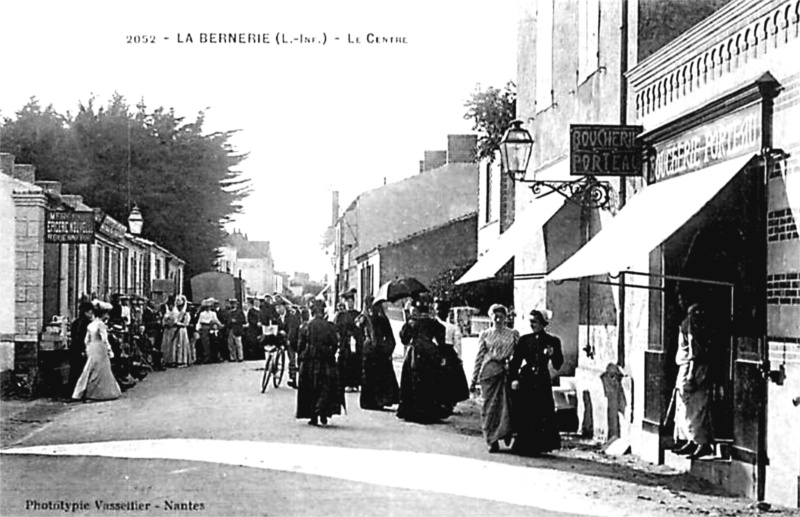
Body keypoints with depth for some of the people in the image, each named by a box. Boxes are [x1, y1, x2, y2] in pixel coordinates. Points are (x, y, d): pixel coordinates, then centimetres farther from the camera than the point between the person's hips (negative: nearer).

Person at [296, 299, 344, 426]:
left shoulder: (306, 326, -3)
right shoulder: (330, 326, -3)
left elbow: (300, 345, -2)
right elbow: (335, 345, -2)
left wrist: (301, 356, 10)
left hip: (309, 360, 0)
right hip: (326, 361, 0)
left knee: (311, 389, 8)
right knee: (326, 388, 7)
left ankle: (313, 417, 7)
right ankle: (324, 415, -4)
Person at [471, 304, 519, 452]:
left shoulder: (513, 334, 10)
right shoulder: (485, 335, 11)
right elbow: (479, 357, 11)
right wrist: (474, 379, 7)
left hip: (506, 372, 0)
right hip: (489, 372, 0)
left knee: (505, 404, -9)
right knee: (490, 405, -2)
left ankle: (505, 432, 10)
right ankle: (492, 441, 2)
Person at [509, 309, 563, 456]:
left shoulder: (552, 341, 4)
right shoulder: (525, 340, 7)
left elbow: (558, 365, 4)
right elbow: (515, 361, 6)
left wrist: (552, 355, -16)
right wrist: (514, 378, -6)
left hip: (542, 381, -1)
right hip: (525, 380, 1)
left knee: (542, 415, -3)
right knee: (523, 415, -1)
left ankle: (536, 447, 9)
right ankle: (523, 447, 10)